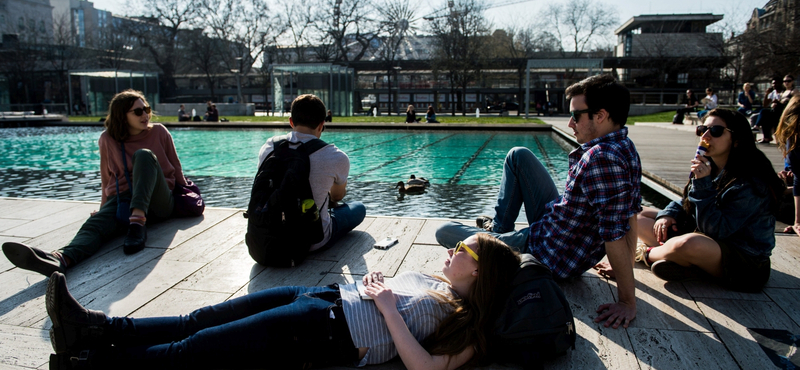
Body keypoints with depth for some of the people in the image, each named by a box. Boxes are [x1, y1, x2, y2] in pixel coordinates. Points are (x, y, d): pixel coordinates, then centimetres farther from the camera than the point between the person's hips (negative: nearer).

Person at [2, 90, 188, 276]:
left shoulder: (159, 132, 5)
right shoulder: (108, 139, 7)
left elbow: (176, 169, 14)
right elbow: (107, 179, 20)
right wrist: (105, 209, 23)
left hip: (160, 202, -2)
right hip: (122, 200, 2)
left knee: (144, 155, -27)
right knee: (95, 224, -30)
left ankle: (137, 224, -43)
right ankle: (62, 258, -63)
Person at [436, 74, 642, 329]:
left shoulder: (601, 158, -32)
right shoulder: (624, 147, -1)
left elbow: (615, 234, -32)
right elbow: (630, 213, 6)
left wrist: (627, 302, -25)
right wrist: (625, 267, 13)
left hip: (548, 258, -9)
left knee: (443, 232, -1)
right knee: (518, 155, 17)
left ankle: (496, 239, 29)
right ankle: (498, 228, 26)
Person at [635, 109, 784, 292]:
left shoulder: (751, 184, -22)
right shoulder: (708, 167, 2)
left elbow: (715, 230, -27)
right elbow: (686, 203, 16)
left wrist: (703, 185, -30)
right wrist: (667, 215, -7)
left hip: (743, 262, -8)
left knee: (689, 244, -41)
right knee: (639, 215, 1)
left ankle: (648, 253, -7)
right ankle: (684, 263, -16)